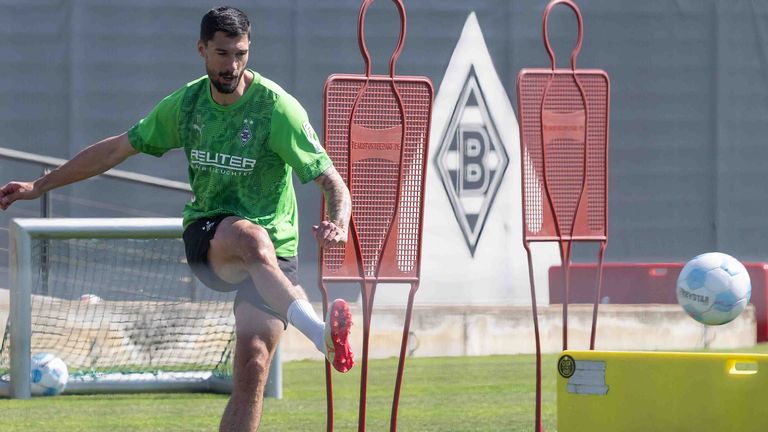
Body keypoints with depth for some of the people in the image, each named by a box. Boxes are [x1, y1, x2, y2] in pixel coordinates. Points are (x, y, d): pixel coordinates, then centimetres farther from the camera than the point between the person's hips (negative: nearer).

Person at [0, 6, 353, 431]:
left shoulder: (277, 107, -8)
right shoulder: (186, 103, 5)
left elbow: (330, 180, -9)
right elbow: (118, 148, 18)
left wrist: (339, 224, -32)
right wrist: (39, 186, 20)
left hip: (273, 251, -1)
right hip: (206, 235, 1)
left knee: (252, 368, -18)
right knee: (249, 237, -37)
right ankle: (319, 331, -57)